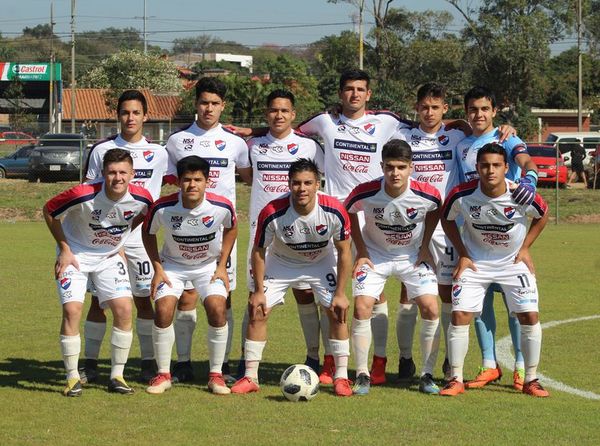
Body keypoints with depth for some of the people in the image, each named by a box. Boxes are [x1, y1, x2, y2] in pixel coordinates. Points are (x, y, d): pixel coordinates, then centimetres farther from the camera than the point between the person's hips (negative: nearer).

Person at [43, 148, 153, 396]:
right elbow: (49, 211, -13)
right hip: (75, 255, -3)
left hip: (111, 257, 3)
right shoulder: (83, 195, -30)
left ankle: (117, 376, 2)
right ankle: (72, 377, -3)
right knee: (72, 309, -16)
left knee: (124, 308, -11)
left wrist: (119, 240, 6)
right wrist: (64, 249, -11)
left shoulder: (141, 198, -19)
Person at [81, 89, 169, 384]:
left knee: (144, 300, 2)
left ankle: (149, 363, 10)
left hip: (141, 238, 0)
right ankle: (90, 364, 7)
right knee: (99, 300, 0)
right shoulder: (102, 150, 3)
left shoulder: (158, 153, 4)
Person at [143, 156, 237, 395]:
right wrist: (157, 268, -8)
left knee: (217, 309, -21)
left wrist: (222, 266, -3)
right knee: (163, 309, -20)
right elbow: (148, 233, -3)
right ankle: (163, 374, -3)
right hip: (173, 265, 0)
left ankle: (216, 375, -5)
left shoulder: (222, 207, -22)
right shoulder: (163, 208, -24)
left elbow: (231, 229, 2)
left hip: (209, 265, 0)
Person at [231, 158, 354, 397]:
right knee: (257, 312, -9)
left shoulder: (334, 211, -30)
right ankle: (250, 377, 2)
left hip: (321, 263, 0)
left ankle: (341, 377, 2)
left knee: (337, 313, -10)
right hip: (281, 263, 0)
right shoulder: (272, 213, -32)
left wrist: (340, 294, -15)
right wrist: (259, 291, -13)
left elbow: (344, 252, -15)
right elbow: (259, 251, -14)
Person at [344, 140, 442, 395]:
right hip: (375, 255, -1)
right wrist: (361, 250, -6)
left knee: (431, 309, -12)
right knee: (362, 308, -15)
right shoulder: (366, 193, -26)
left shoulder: (427, 194, -24)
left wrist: (425, 246, -2)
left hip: (413, 256, 1)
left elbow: (435, 211, 2)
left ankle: (427, 375, 1)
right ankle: (362, 376, -3)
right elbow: (348, 212, -3)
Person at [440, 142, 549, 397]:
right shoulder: (462, 195, -22)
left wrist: (525, 248, -2)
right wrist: (462, 254, -3)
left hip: (513, 261, 0)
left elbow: (542, 215, 1)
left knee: (530, 316, -8)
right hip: (475, 261, 0)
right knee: (459, 315, -10)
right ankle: (456, 380, 1)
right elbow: (447, 219, 0)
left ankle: (531, 380, 6)